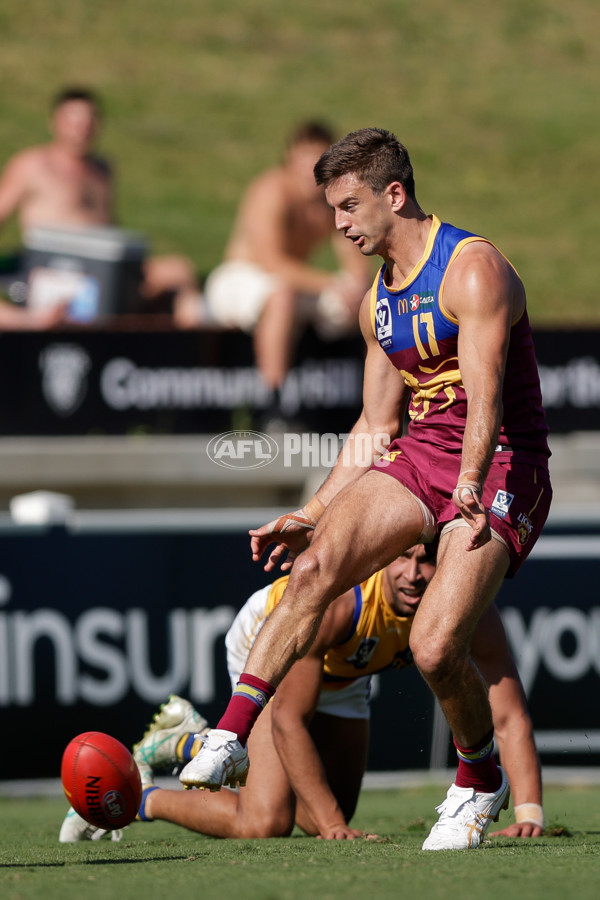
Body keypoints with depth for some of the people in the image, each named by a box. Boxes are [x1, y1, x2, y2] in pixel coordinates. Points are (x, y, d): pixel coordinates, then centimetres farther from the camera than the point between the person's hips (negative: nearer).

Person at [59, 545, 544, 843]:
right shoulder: (336, 599, -45)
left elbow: (510, 717, -32)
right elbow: (288, 718, -42)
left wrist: (529, 814, -46)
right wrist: (333, 824, -46)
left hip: (344, 674, 6)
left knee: (326, 819, 15)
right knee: (265, 821, -21)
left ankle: (192, 741, 32)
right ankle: (136, 795, 2)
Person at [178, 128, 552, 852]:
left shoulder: (473, 269, -13)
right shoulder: (378, 301, 14)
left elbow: (484, 396, -23)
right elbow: (376, 426, 20)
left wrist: (469, 486, -33)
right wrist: (311, 514, 14)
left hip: (500, 469, -7)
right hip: (419, 456, 7)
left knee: (434, 647, -21)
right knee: (316, 564, -19)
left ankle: (479, 782, 6)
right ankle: (231, 737, -20)